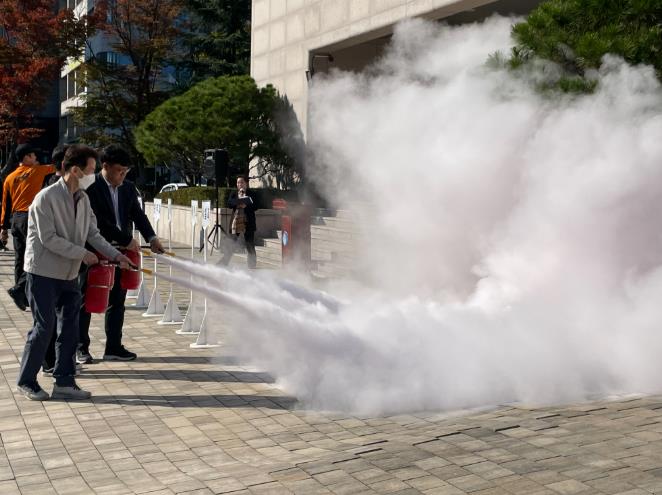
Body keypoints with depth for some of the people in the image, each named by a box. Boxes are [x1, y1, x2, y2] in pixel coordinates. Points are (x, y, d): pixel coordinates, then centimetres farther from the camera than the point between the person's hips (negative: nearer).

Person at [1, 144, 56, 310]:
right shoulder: (37, 170, -2)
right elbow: (55, 167, 14)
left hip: (15, 219, 6)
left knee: (20, 259, 10)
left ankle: (23, 296, 14)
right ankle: (19, 289, -21)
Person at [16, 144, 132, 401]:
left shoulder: (83, 198, 7)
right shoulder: (46, 198, -16)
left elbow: (93, 234, 10)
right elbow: (49, 239, -20)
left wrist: (116, 255, -1)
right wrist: (82, 254, -18)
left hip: (69, 274, 8)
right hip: (44, 272, -7)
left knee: (70, 329, 8)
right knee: (44, 327, -3)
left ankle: (64, 382, 16)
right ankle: (26, 381, 12)